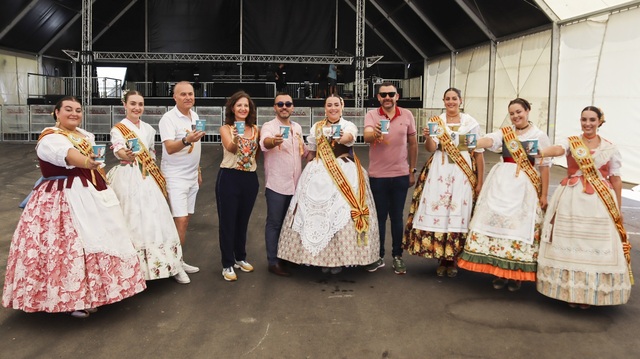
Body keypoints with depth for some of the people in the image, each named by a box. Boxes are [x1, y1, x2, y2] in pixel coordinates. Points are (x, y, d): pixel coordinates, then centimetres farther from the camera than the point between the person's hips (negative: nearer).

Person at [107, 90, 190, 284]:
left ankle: (172, 266, 3)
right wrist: (127, 155, -44)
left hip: (148, 179, 4)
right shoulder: (118, 129, -3)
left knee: (155, 219, -1)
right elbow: (118, 150, -22)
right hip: (128, 179, -4)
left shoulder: (149, 129, 13)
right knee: (132, 221, -5)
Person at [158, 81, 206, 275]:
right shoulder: (168, 118, -13)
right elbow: (169, 148, -25)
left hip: (191, 176, 7)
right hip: (175, 176, -7)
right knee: (180, 221, -11)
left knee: (185, 219, 9)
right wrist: (186, 140, -42)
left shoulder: (195, 116, 10)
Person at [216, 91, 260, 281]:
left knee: (243, 221, 17)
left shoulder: (255, 129, 6)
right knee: (227, 222, 2)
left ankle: (240, 257, 32)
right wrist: (235, 140, -45)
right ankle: (227, 264, 11)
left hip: (250, 178, 4)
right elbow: (231, 148, -27)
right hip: (229, 178, -4)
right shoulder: (226, 128, -6)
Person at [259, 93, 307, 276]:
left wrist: (309, 154, 4)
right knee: (275, 223, 1)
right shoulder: (269, 126, -9)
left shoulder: (297, 127, 11)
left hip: (296, 184, 6)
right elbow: (264, 142, -32)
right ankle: (273, 262, 9)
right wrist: (274, 141, -55)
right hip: (276, 184, -6)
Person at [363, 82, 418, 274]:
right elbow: (366, 137, -24)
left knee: (397, 217, 9)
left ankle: (397, 256, 20)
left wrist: (412, 170, 9)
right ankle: (378, 256, 20)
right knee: (379, 216, 8)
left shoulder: (407, 115, 1)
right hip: (377, 176, -1)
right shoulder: (371, 115, -5)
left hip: (401, 175, 1)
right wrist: (375, 134, -47)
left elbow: (413, 143, 9)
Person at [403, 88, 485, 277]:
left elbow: (478, 153, 5)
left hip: (463, 174, 0)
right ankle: (441, 260, 11)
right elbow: (431, 148, -5)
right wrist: (427, 137, -28)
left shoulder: (471, 122, 5)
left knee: (459, 215, -1)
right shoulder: (436, 121, 6)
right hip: (439, 173, 1)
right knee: (437, 212, -2)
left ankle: (452, 260, 13)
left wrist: (480, 181, 1)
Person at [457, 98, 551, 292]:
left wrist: (544, 195, -2)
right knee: (497, 219, -1)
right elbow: (488, 140, -10)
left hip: (525, 186, -3)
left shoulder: (540, 135, 4)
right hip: (501, 182, 3)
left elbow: (544, 166, 1)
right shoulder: (504, 132, 10)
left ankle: (516, 274, 9)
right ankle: (500, 271, 10)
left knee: (520, 224, -4)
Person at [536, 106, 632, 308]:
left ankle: (590, 293, 13)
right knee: (570, 242, 0)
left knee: (596, 245, -1)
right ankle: (569, 289, 14)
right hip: (572, 199, 0)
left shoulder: (610, 148, 6)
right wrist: (542, 152, -45)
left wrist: (617, 210, 8)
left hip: (600, 203, 1)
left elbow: (616, 180, 9)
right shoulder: (570, 142, 3)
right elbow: (558, 149, -22)